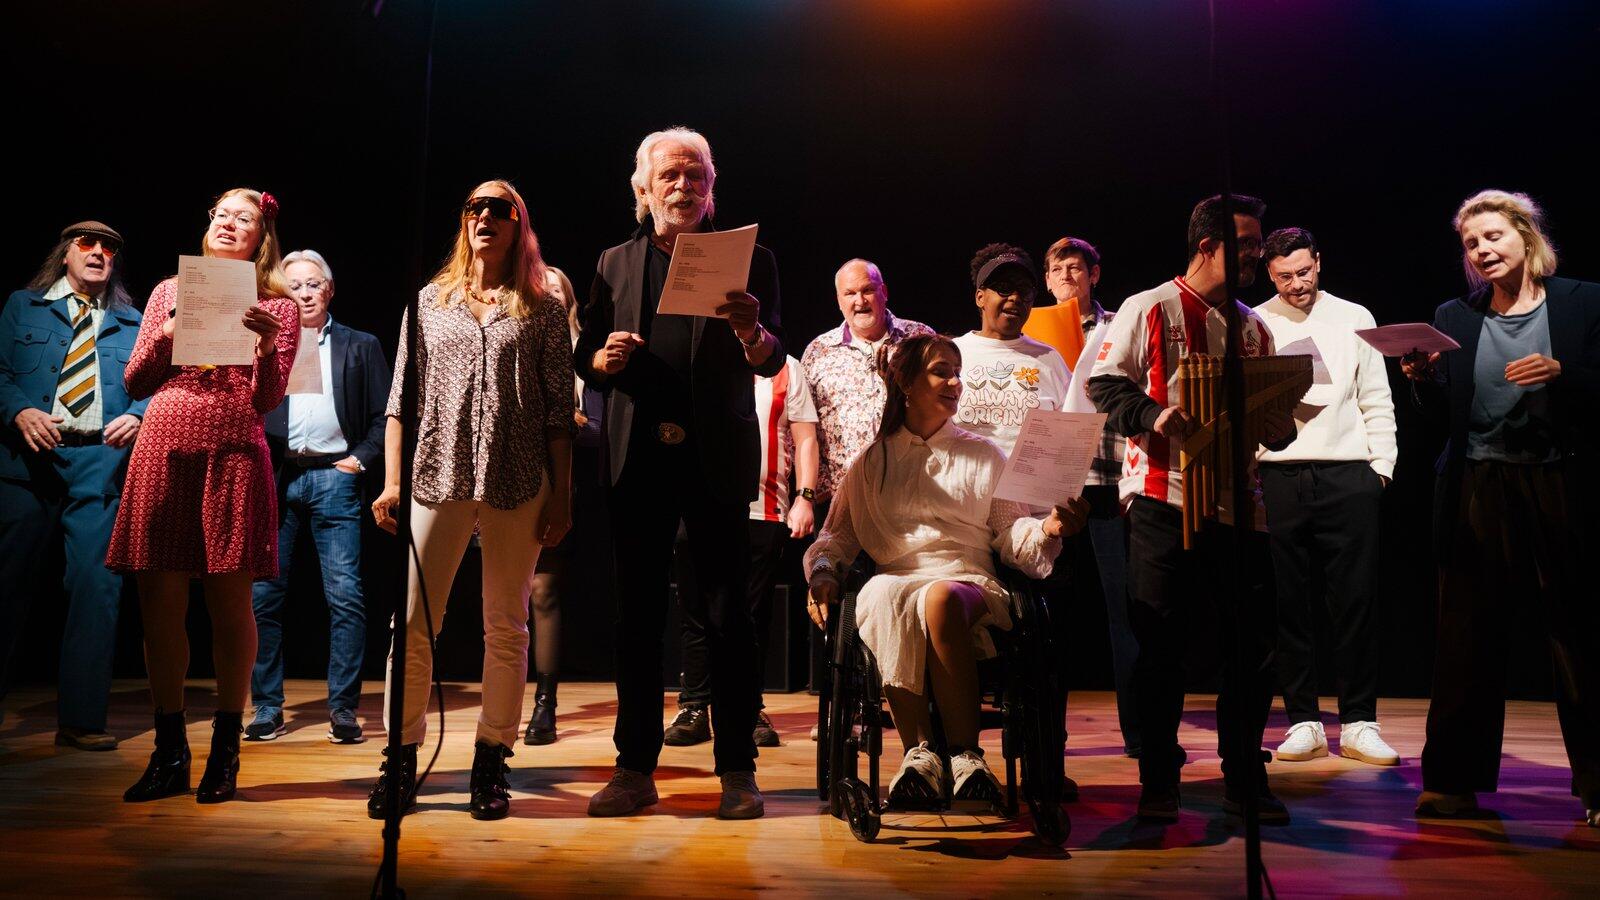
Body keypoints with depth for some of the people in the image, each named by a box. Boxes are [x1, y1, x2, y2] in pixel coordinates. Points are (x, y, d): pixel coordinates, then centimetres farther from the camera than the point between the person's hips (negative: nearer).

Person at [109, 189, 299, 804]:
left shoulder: (276, 304, 9)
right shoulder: (169, 292, 17)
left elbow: (268, 400, 1)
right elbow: (135, 383, 14)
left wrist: (267, 347, -16)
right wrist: (166, 336, -2)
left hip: (233, 453, -3)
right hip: (163, 451, 3)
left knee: (230, 604, -1)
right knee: (160, 606, 3)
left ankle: (225, 753, 10)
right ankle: (169, 755, 15)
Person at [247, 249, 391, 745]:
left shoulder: (360, 346, 12)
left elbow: (384, 415, 8)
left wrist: (361, 458, -4)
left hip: (333, 477, -2)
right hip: (275, 477, 2)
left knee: (345, 597, -6)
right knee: (262, 595, 3)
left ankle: (343, 709, 2)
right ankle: (267, 708, 14)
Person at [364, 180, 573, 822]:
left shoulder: (542, 310, 8)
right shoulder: (429, 301, 14)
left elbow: (559, 412, 4)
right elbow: (401, 398, 11)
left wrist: (561, 495, -2)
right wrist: (392, 480, 3)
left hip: (518, 484, -1)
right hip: (437, 478, 2)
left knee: (506, 627, 3)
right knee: (412, 623, 0)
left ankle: (491, 763, 13)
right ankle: (402, 759, 12)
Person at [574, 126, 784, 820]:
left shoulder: (747, 259, 6)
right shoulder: (616, 263, 14)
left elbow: (772, 361, -2)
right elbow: (584, 356, 14)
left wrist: (752, 333, -24)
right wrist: (603, 358, -9)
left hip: (716, 458, -2)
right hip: (638, 458, 3)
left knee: (727, 611, 0)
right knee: (637, 612, 6)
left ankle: (737, 769, 12)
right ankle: (635, 768, 17)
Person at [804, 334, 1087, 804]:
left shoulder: (984, 455, 20)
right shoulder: (872, 461, 20)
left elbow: (1011, 535, 11)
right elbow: (836, 535, 16)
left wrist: (1048, 529, -10)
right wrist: (822, 576, -5)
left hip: (967, 581, 0)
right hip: (895, 580, 1)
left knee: (941, 599, -38)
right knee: (885, 598, -38)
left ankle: (965, 754, -30)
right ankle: (919, 750, -32)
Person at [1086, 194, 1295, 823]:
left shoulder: (1253, 327, 18)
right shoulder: (1149, 310, 0)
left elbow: (1268, 410, 23)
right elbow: (1104, 384, -6)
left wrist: (1280, 428, 1)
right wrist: (1153, 415, -23)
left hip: (1236, 499, 6)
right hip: (1163, 496, -5)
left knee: (1252, 642, 6)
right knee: (1160, 645, 1)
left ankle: (1244, 780, 21)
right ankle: (1158, 783, 14)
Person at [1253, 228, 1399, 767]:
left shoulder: (1354, 319, 12)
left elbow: (1376, 400, 11)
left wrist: (1381, 464, 3)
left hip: (1348, 475, 1)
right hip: (1277, 476, 0)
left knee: (1355, 602, 2)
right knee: (1288, 604, 2)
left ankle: (1359, 724, 12)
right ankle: (1303, 722, 11)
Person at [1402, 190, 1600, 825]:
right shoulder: (1453, 319, 10)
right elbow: (1446, 417, 8)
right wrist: (1424, 379, -10)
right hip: (1478, 493, 2)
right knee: (1468, 640, 4)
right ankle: (1453, 783, 12)